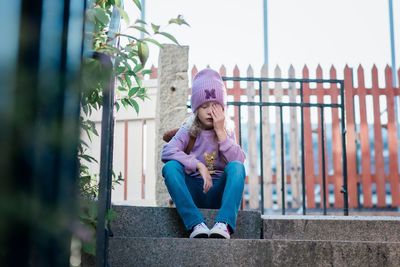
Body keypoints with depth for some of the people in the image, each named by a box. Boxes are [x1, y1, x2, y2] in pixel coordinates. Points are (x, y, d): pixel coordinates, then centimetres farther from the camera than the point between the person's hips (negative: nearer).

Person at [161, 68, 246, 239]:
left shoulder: (227, 130, 4)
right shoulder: (189, 129, 0)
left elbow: (238, 160, -12)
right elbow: (167, 152, -18)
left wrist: (220, 132, -13)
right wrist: (198, 165, -26)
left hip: (218, 192, 1)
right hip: (193, 191, 0)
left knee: (236, 167, -28)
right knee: (170, 166, -27)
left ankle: (224, 224, -44)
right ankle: (196, 224, -39)